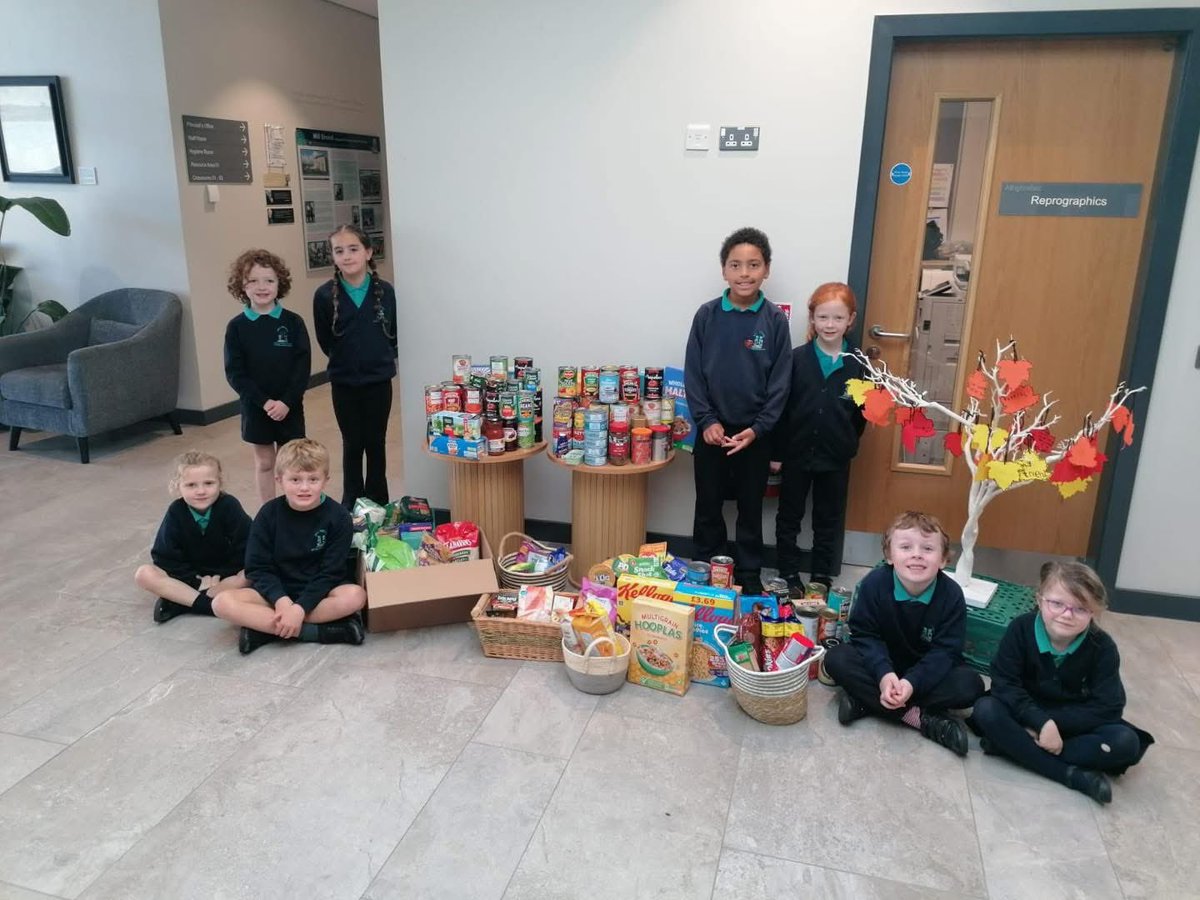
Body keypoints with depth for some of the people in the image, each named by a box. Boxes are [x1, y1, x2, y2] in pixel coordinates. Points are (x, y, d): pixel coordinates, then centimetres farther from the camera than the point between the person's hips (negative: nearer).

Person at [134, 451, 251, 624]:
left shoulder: (229, 506, -15)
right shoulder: (176, 512, -10)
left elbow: (245, 549, -14)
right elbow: (165, 557, -8)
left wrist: (219, 577, -18)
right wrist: (198, 581, -16)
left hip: (226, 574, -2)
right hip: (189, 575, 2)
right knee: (144, 574, -21)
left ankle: (177, 603, -26)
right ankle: (207, 604, -29)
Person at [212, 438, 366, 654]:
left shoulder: (338, 517, -11)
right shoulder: (268, 514, -6)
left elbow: (331, 572, -13)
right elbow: (258, 568, -6)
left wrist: (300, 607, -25)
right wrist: (281, 600, -23)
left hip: (318, 593, -1)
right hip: (276, 593, 2)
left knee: (355, 596, -32)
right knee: (222, 603, -24)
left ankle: (264, 628, -24)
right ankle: (317, 631, -27)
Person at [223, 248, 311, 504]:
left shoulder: (293, 322, -5)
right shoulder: (237, 327, -4)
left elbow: (303, 366, -8)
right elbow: (234, 373, -7)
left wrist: (286, 401, -17)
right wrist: (264, 401, -16)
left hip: (290, 406, 0)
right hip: (255, 406, 0)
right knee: (264, 463, 11)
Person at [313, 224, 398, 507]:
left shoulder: (385, 291, -7)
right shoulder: (325, 295, -9)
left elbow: (393, 333, 4)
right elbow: (324, 340, 1)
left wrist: (383, 359, 4)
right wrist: (344, 360, 6)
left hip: (379, 380, 1)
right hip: (344, 382, 0)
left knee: (376, 444, 11)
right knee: (352, 445, 10)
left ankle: (377, 503, 25)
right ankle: (352, 503, 24)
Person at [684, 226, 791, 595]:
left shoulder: (775, 319, -6)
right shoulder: (707, 315, -5)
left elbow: (780, 382, -4)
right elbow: (693, 374, -3)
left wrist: (757, 428, -11)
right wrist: (706, 421, -11)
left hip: (755, 433, 0)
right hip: (712, 431, 1)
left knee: (751, 509, 12)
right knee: (708, 508, 12)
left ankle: (749, 575, 27)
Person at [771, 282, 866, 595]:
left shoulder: (859, 364, -5)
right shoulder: (797, 359, -8)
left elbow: (863, 412, 3)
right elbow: (780, 407, -6)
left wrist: (847, 443, -6)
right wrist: (776, 451, -7)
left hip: (836, 458, 1)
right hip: (796, 453, -1)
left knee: (829, 520, 14)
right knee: (789, 516, 12)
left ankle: (822, 576, 29)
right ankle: (788, 574, 27)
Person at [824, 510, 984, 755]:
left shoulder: (951, 595, -19)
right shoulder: (874, 584, -20)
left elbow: (945, 650, -18)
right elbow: (864, 634, -15)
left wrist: (912, 682, -34)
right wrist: (884, 673, -33)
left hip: (928, 669, 0)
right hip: (883, 663, 0)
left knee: (971, 685, -26)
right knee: (836, 659, -26)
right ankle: (920, 717, -26)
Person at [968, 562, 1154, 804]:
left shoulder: (1103, 648, -13)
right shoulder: (1021, 629, -15)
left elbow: (1108, 708, -17)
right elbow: (1004, 684, -18)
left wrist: (1055, 723, -26)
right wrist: (1041, 722, -31)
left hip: (1072, 724, 1)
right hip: (1028, 716, 0)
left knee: (1125, 742, -26)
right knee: (985, 709, -30)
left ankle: (1013, 746, -27)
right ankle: (1075, 775, -28)